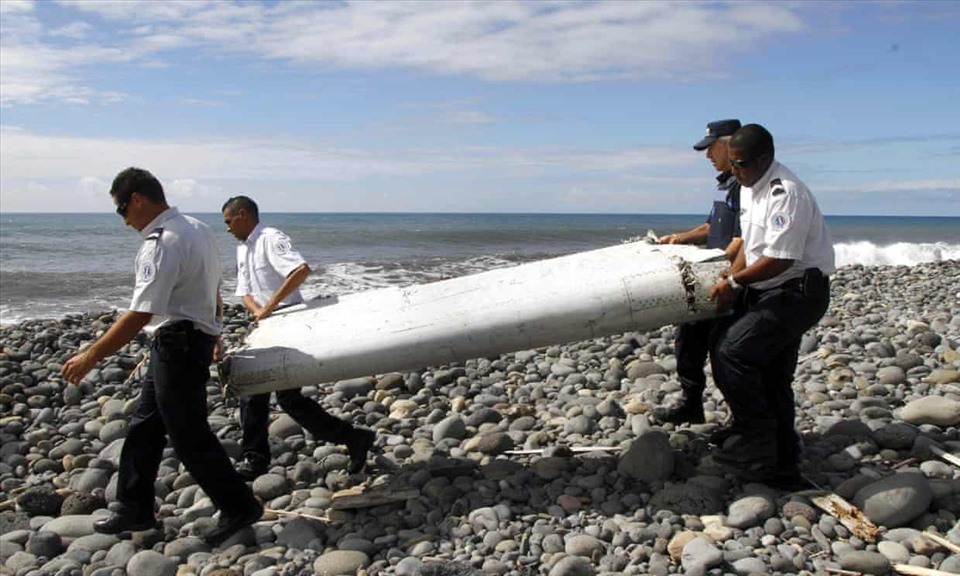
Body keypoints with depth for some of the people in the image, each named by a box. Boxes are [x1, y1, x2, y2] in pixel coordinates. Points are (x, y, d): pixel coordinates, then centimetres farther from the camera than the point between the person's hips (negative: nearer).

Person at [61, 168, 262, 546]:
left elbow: (140, 315, -26)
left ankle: (239, 508, 13)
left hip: (177, 346, -10)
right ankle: (135, 510, 28)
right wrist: (212, 334, 29)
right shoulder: (198, 228, 8)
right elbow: (213, 290, 17)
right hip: (196, 338, 10)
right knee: (145, 427, 17)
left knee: (189, 437, 1)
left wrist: (92, 356, -19)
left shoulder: (162, 244, -22)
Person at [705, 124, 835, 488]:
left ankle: (755, 442, -6)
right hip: (769, 292, 10)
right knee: (772, 378, 12)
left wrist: (735, 282, -13)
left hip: (798, 292, -10)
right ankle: (782, 467, 23)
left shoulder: (786, 192, -21)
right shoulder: (750, 188, 10)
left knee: (731, 352, -19)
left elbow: (779, 259, -25)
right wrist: (730, 285, 4)